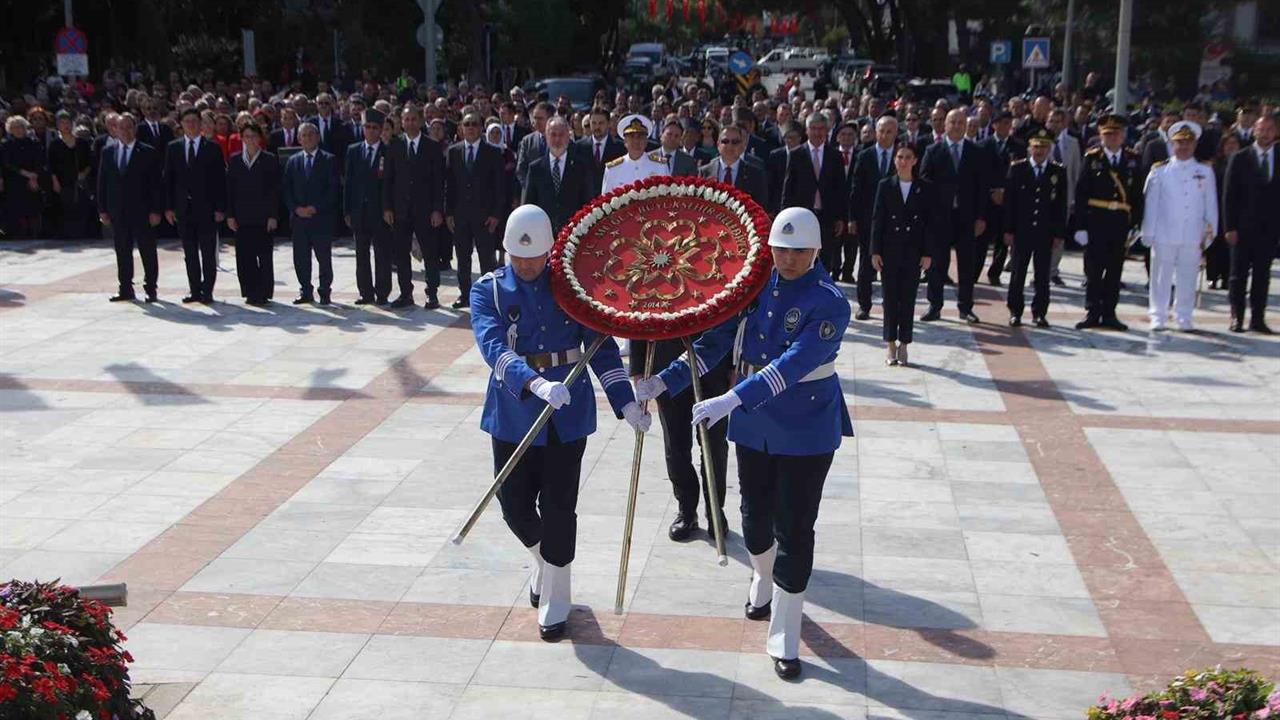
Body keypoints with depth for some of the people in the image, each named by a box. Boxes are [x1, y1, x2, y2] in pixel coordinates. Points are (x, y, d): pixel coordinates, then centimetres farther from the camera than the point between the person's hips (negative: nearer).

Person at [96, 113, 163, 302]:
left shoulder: (148, 153, -3)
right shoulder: (108, 152, 9)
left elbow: (156, 183, -5)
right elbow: (102, 182, 11)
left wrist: (155, 210, -10)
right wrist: (102, 210, 5)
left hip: (142, 211, -4)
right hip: (117, 212, 4)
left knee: (148, 251, 1)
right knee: (122, 252, 8)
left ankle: (150, 289, 10)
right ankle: (126, 290, 15)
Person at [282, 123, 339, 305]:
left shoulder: (329, 160, 1)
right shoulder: (293, 161, 12)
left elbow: (333, 189, -5)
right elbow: (287, 189, 10)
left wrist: (315, 208, -12)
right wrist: (296, 208, -6)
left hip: (322, 217, -3)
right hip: (299, 217, 3)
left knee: (324, 257, 1)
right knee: (300, 258, 4)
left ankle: (324, 292, 10)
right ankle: (306, 292, 13)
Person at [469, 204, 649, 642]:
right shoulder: (489, 290, -4)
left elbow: (602, 348, 1)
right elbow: (494, 347, -21)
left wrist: (627, 403, -8)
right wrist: (536, 383, -38)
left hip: (567, 413, 0)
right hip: (514, 414, 1)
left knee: (558, 508, 3)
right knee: (515, 505, 7)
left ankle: (554, 601, 19)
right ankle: (545, 564, 40)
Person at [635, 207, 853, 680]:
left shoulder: (830, 303, -19)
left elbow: (793, 364, -31)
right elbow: (716, 340, 1)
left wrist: (731, 401, -41)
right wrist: (665, 381, -7)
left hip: (806, 431, -5)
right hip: (754, 423, 5)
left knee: (794, 530, -1)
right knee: (756, 515, 20)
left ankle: (784, 641, 9)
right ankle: (762, 584, 50)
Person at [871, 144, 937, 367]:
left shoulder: (925, 188, 1)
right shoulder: (885, 185, 1)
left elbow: (932, 222, 1)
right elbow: (877, 219, 1)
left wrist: (928, 253, -4)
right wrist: (875, 251, -4)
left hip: (914, 252, 0)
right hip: (890, 251, 0)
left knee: (908, 299, 4)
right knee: (890, 298, 3)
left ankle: (903, 344, 12)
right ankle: (890, 344, 12)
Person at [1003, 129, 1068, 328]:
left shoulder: (1059, 172, 5)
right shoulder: (1017, 169, 2)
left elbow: (1061, 205, 5)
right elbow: (1009, 201, 1)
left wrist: (1060, 234, 0)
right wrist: (1008, 230, -4)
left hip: (1046, 233, 1)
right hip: (1022, 231, -1)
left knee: (1043, 275, 4)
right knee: (1018, 273, 4)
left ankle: (1039, 312, 12)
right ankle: (1015, 312, 13)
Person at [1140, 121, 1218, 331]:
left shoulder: (1205, 172, 8)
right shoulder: (1160, 171, 3)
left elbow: (1211, 204, 10)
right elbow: (1151, 203, 4)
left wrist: (1209, 232, 6)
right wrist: (1148, 233, 1)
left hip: (1193, 237, 1)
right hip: (1164, 235, -1)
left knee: (1187, 279, 5)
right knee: (1161, 277, 3)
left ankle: (1184, 318, 14)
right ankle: (1157, 317, 11)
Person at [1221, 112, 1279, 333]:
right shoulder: (1240, 159, 1)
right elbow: (1229, 195, -1)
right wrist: (1230, 227, -8)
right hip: (1243, 227, -1)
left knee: (1262, 275, 6)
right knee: (1239, 274, 3)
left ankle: (1258, 319, 12)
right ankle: (1237, 318, 10)